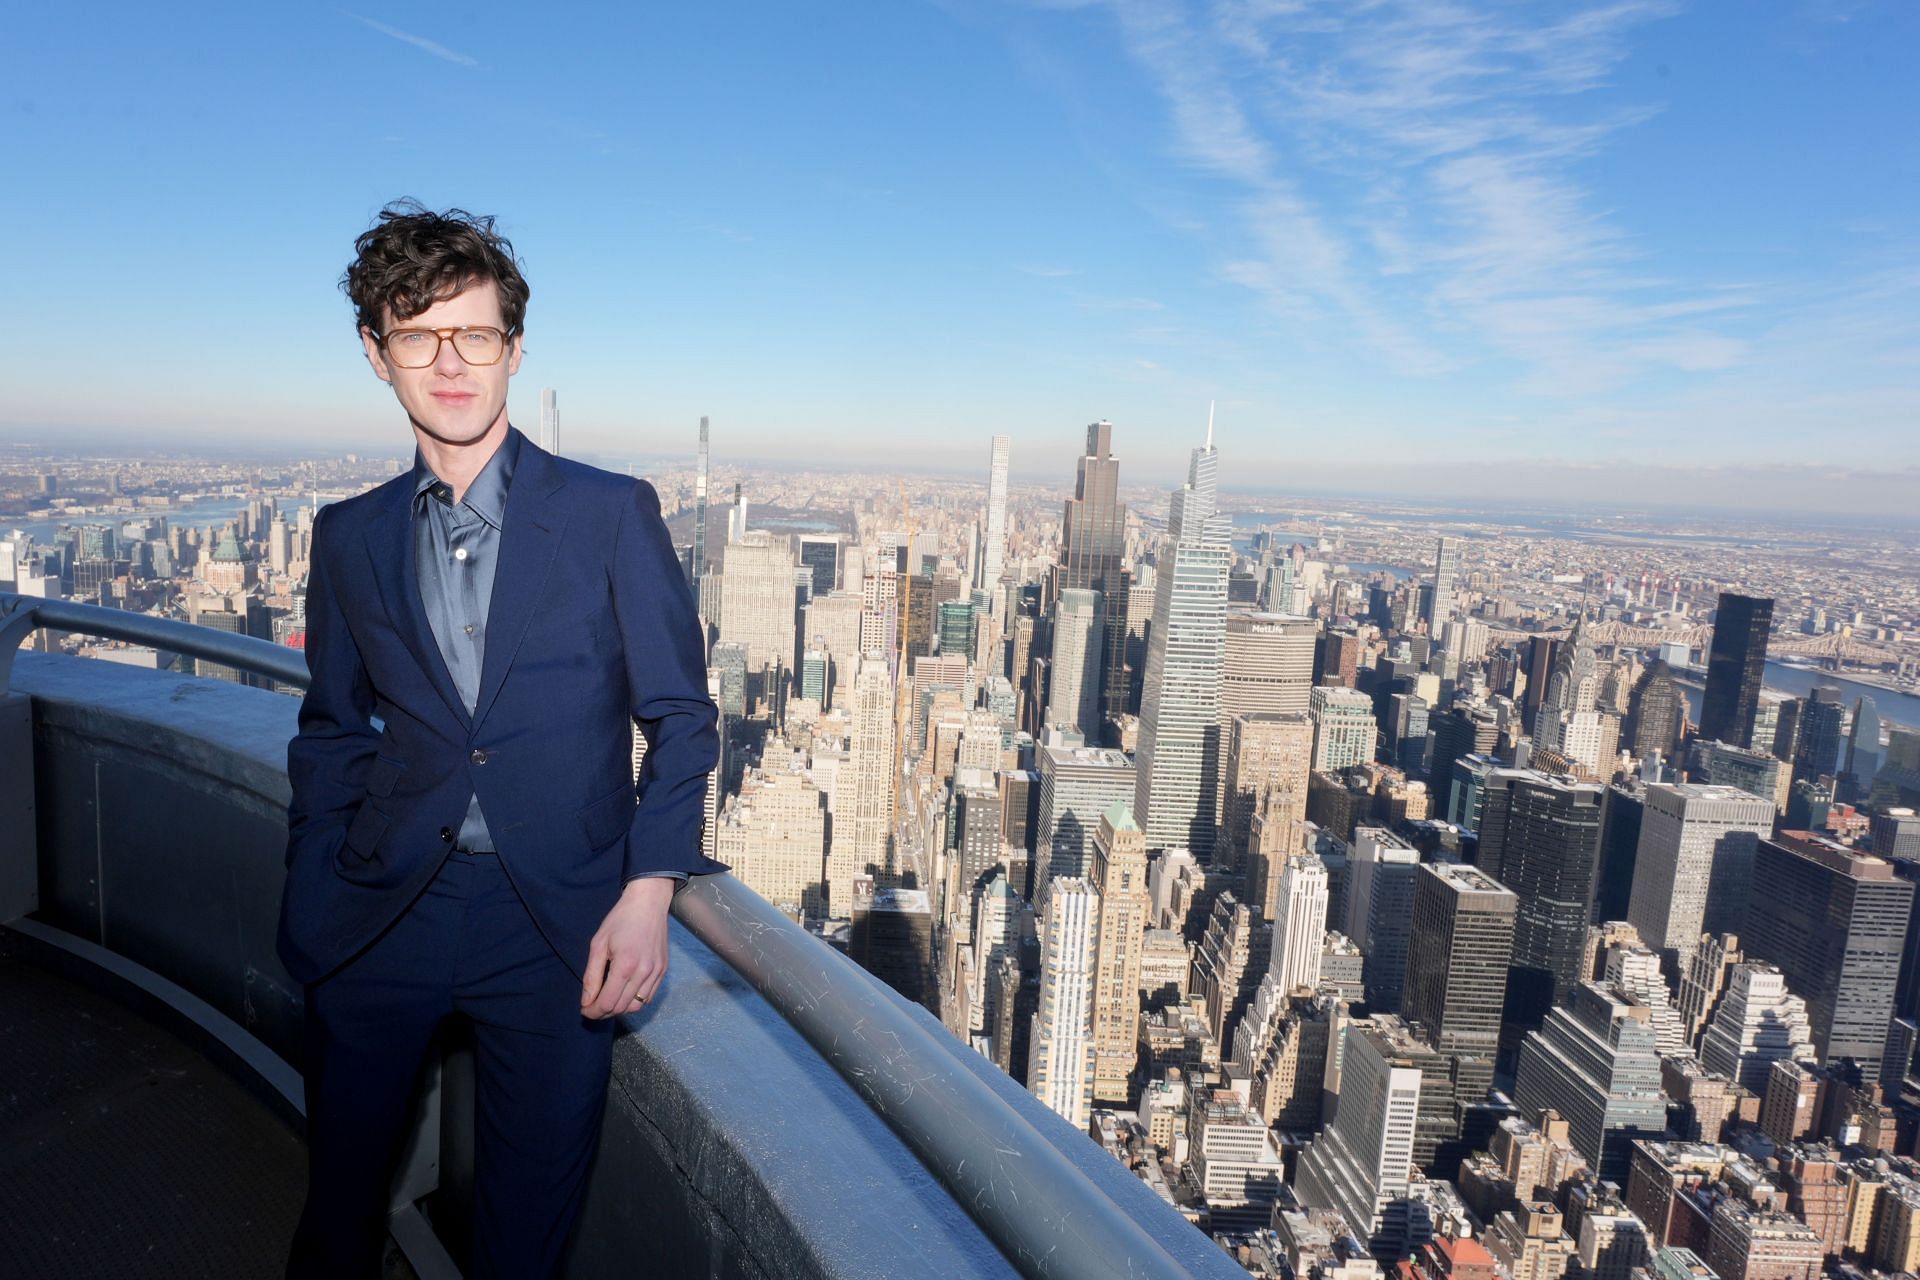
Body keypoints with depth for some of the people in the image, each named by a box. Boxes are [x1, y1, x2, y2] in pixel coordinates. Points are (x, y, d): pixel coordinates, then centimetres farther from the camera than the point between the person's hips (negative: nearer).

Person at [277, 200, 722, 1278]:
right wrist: (313, 905, 8)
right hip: (382, 917, 3)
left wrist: (647, 893, -14)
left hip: (557, 929, -3)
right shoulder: (350, 537, 7)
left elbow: (682, 717, -4)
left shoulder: (613, 514, -4)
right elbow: (334, 732, 15)